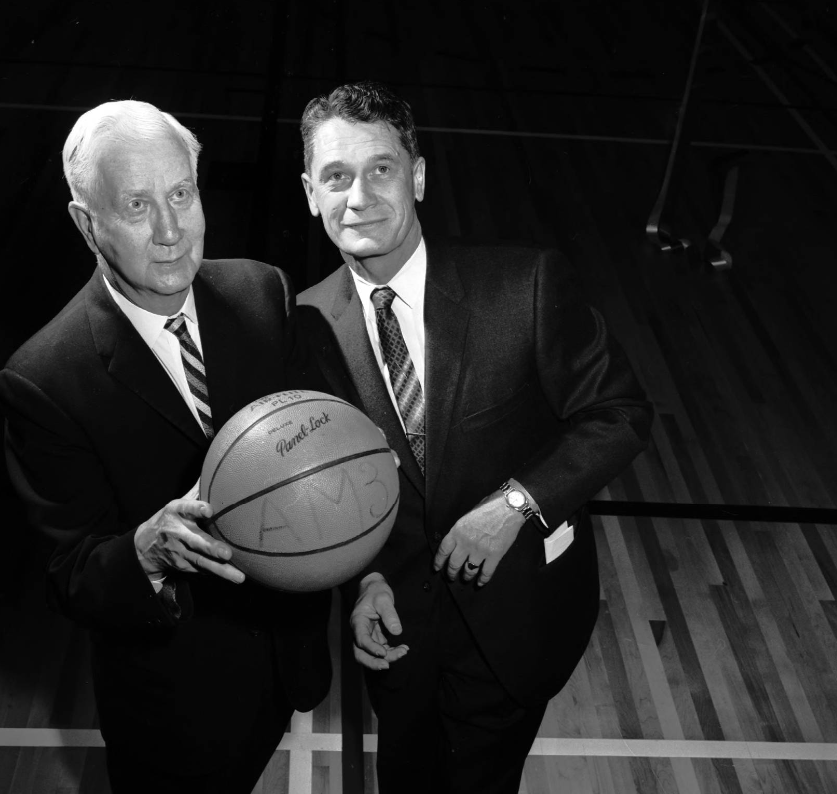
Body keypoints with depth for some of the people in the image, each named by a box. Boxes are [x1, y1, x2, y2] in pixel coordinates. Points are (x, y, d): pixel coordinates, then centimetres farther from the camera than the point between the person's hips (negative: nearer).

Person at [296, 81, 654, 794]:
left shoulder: (526, 285, -21)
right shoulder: (309, 325, -12)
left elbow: (620, 412, -14)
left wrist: (518, 502, -25)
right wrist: (364, 577, -16)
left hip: (516, 612, -2)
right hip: (395, 615, 2)